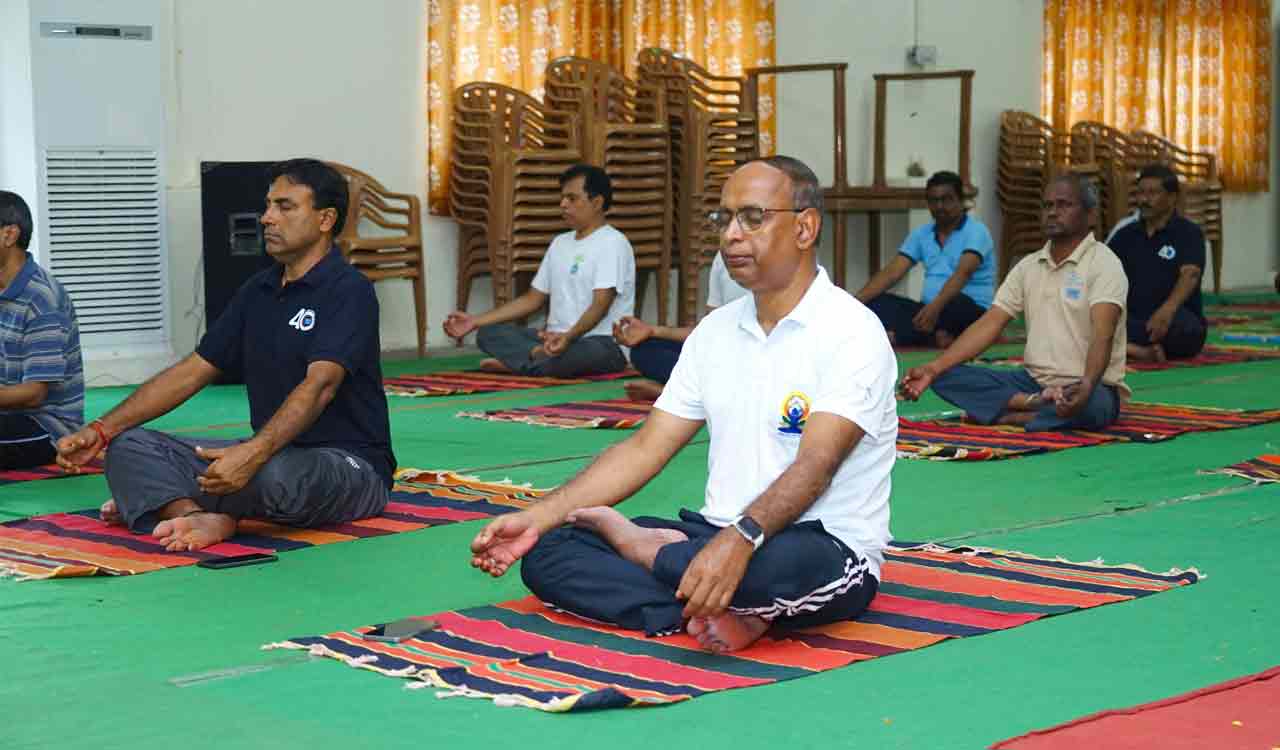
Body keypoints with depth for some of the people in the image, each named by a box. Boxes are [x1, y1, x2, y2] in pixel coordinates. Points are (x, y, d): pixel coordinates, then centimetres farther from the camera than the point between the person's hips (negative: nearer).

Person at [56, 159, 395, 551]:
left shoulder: (348, 291, -14)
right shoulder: (258, 290, 11)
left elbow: (319, 386, -28)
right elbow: (192, 371, 10)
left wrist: (253, 454, -44)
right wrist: (101, 429, 0)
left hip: (351, 465, -7)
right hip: (272, 452, 7)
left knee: (278, 474, -41)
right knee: (129, 445, -5)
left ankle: (159, 500, -11)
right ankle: (201, 516, -34)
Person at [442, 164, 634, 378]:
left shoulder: (613, 243, -8)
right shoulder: (560, 243, 18)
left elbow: (601, 305, -19)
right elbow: (532, 299, 21)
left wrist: (569, 337, -38)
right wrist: (475, 321, 13)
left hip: (602, 343, -8)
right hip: (557, 339, 8)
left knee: (590, 352, -43)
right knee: (488, 333, -9)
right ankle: (540, 356, -29)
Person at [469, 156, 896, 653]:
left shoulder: (851, 332, -12)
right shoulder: (716, 331, 11)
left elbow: (814, 467, -25)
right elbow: (645, 449, 9)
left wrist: (741, 539, -43)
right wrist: (536, 518, -2)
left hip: (825, 545, -6)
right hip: (720, 540, 7)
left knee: (777, 565, -43)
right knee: (546, 554, -8)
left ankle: (639, 546, -13)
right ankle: (715, 611, -23)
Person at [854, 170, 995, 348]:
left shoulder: (976, 231, -6)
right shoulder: (921, 234, 12)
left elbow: (963, 273, -24)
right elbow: (893, 272, 4)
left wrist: (936, 306, -41)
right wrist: (856, 301, -12)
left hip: (969, 310, -6)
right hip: (929, 309, 6)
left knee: (955, 302, -39)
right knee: (876, 302, -17)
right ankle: (932, 336, -39)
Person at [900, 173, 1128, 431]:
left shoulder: (1104, 264, -10)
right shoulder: (1028, 266, 10)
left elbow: (1102, 336, -24)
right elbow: (989, 325, 4)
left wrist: (1085, 386, -45)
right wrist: (932, 369, -9)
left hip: (1090, 388, -6)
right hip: (1035, 380, 6)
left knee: (1093, 404, -42)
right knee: (947, 377, -11)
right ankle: (1037, 405, -23)